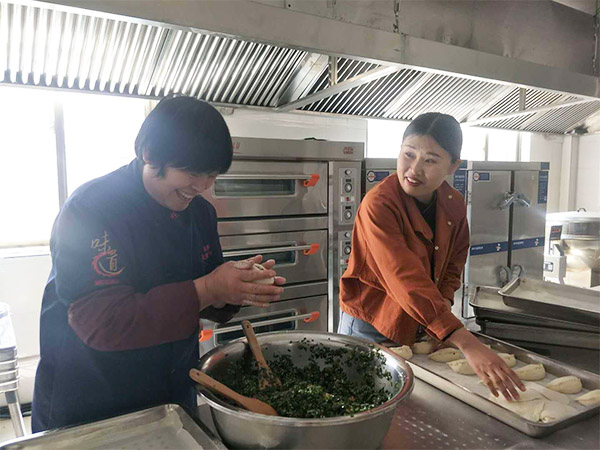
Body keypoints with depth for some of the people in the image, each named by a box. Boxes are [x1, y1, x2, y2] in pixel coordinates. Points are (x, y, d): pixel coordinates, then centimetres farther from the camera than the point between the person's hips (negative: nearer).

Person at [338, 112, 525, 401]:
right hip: (371, 330, -5)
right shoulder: (379, 204, -27)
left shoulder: (454, 205, -5)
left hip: (422, 332, 6)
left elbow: (453, 264, 8)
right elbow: (407, 281, -36)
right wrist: (467, 344, -41)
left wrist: (443, 305, -11)